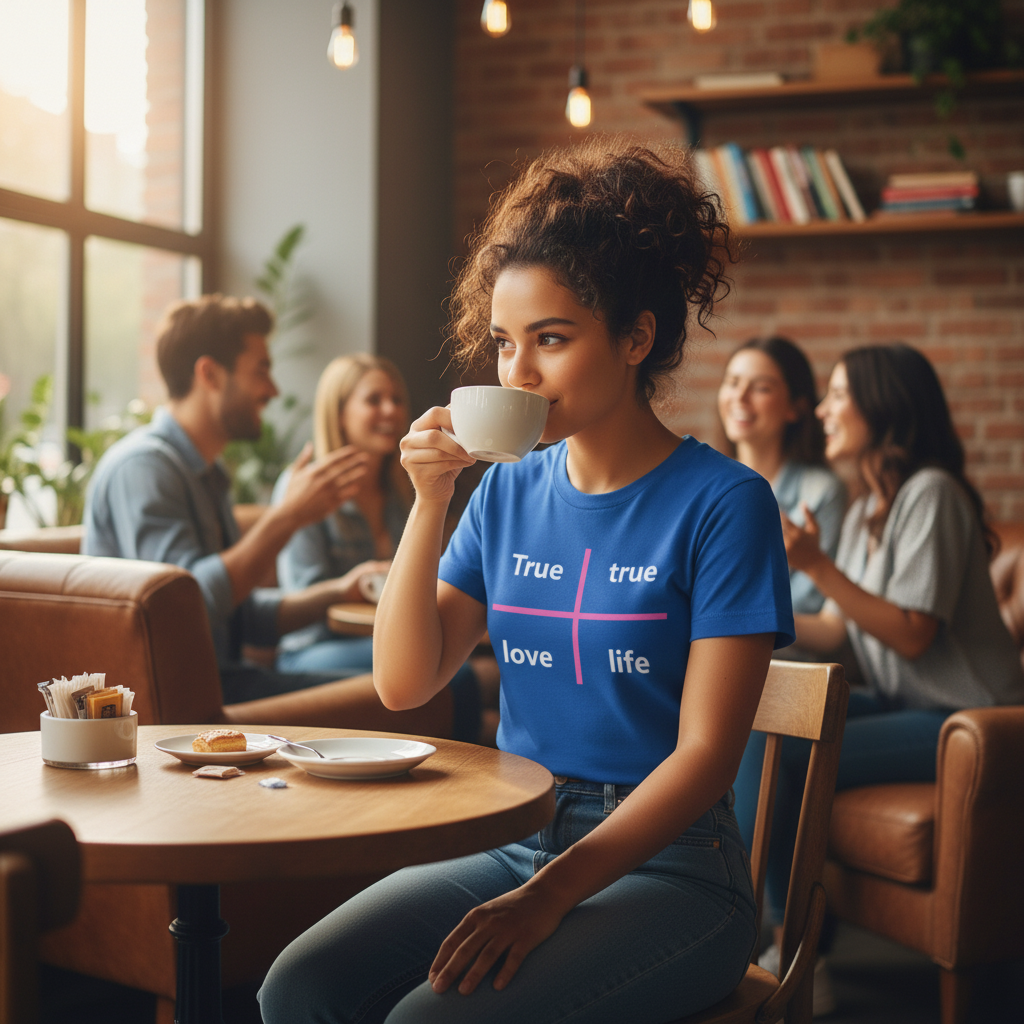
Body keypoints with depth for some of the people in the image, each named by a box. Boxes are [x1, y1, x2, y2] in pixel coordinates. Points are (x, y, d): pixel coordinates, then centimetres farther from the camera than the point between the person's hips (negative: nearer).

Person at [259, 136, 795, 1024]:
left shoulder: (721, 502, -7)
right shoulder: (508, 494, 9)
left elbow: (705, 751, -12)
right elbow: (404, 683, 3)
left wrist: (549, 894, -20)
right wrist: (429, 506, -7)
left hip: (661, 864, -4)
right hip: (511, 842, 5)